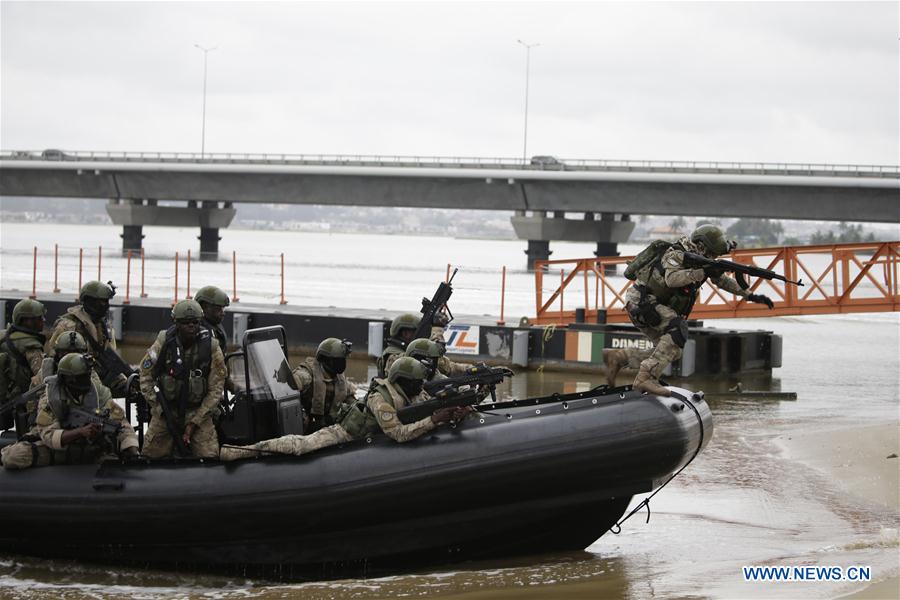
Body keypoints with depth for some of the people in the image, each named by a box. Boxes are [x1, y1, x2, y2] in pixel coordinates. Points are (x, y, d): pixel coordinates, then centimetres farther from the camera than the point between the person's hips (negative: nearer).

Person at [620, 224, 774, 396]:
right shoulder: (676, 254, -19)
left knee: (671, 351, 6)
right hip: (641, 300, -10)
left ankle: (618, 358, 12)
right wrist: (703, 272, -41)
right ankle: (646, 377, -32)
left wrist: (750, 295, 11)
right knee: (677, 328, -27)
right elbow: (672, 279, -37)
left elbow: (723, 280, 18)